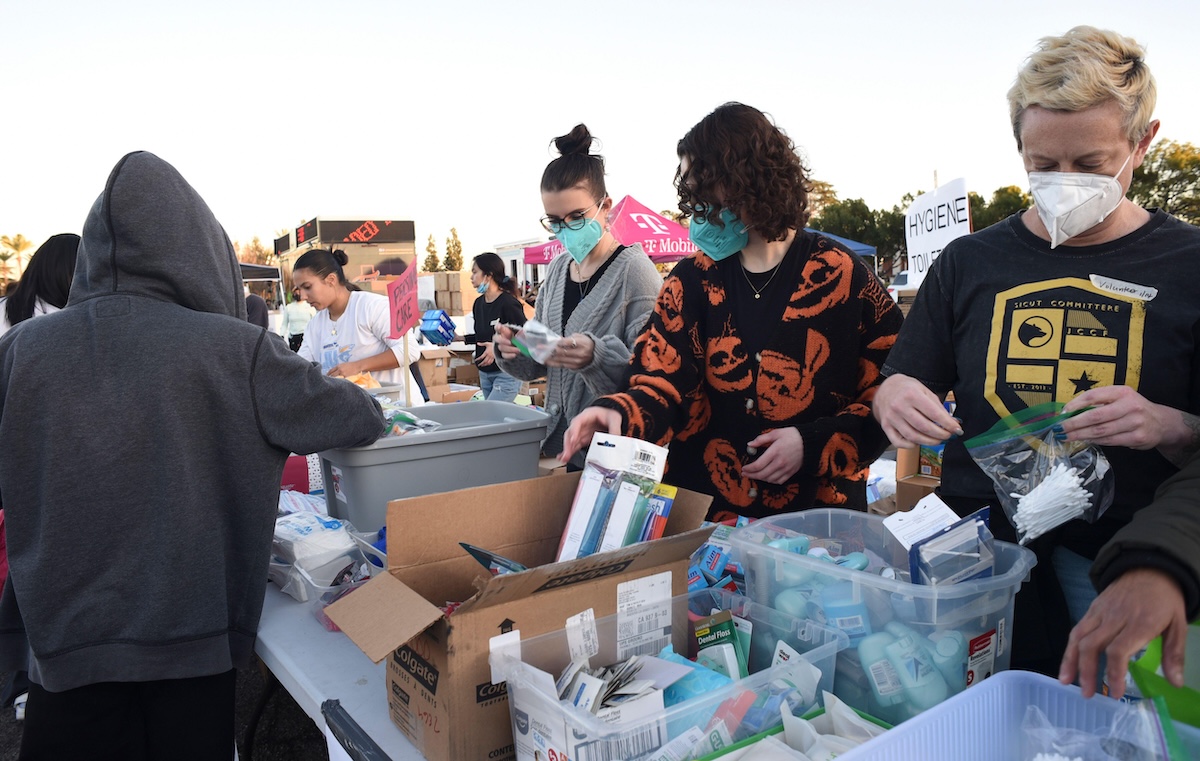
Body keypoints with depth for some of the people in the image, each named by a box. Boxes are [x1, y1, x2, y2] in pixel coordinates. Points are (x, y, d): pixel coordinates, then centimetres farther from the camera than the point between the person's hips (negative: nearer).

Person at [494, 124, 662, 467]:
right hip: (561, 440, 6)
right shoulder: (558, 269, 6)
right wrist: (513, 349, -8)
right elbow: (538, 365, 12)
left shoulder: (634, 270, -14)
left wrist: (597, 357, -34)